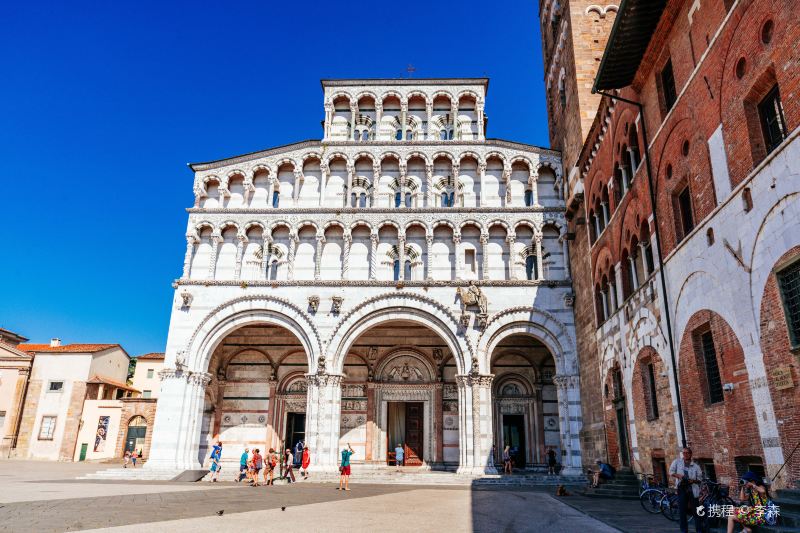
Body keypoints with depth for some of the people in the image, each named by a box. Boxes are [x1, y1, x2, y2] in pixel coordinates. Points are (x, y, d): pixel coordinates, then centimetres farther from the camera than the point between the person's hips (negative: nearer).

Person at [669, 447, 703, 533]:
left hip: (692, 489, 0)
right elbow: (671, 472, 5)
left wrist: (693, 480, -14)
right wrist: (678, 475, -14)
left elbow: (700, 478, 6)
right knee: (682, 510, 3)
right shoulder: (677, 462, 5)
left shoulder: (696, 466, 5)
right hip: (681, 488, 0)